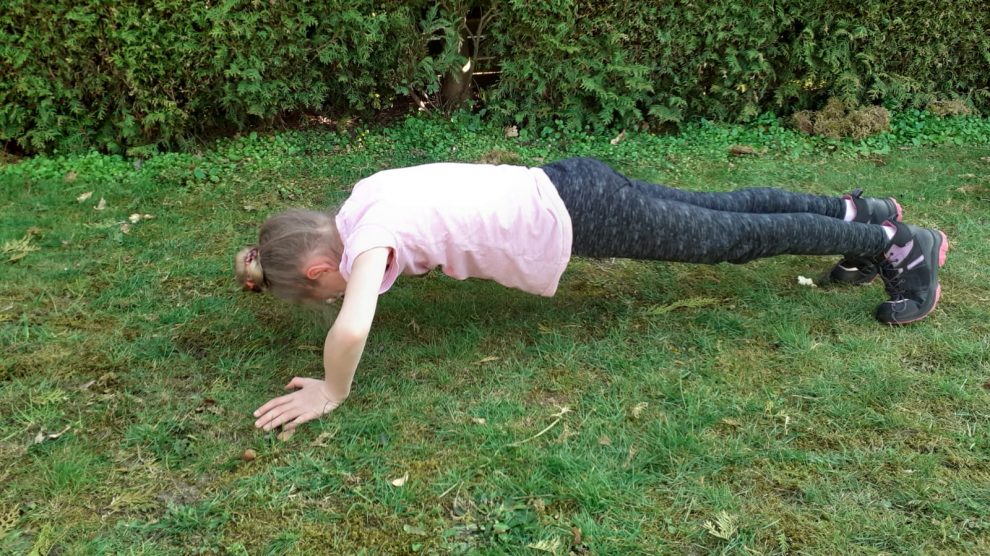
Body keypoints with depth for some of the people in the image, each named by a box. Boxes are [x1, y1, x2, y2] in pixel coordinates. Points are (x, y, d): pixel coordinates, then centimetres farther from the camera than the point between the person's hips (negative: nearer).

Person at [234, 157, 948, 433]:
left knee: (734, 238, 7)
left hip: (577, 217, -8)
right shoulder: (358, 201, 3)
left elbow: (351, 329, -41)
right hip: (563, 186, 8)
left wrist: (331, 393, -20)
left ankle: (901, 244, 25)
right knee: (718, 211, 22)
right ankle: (856, 211, 39)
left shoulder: (367, 234, -22)